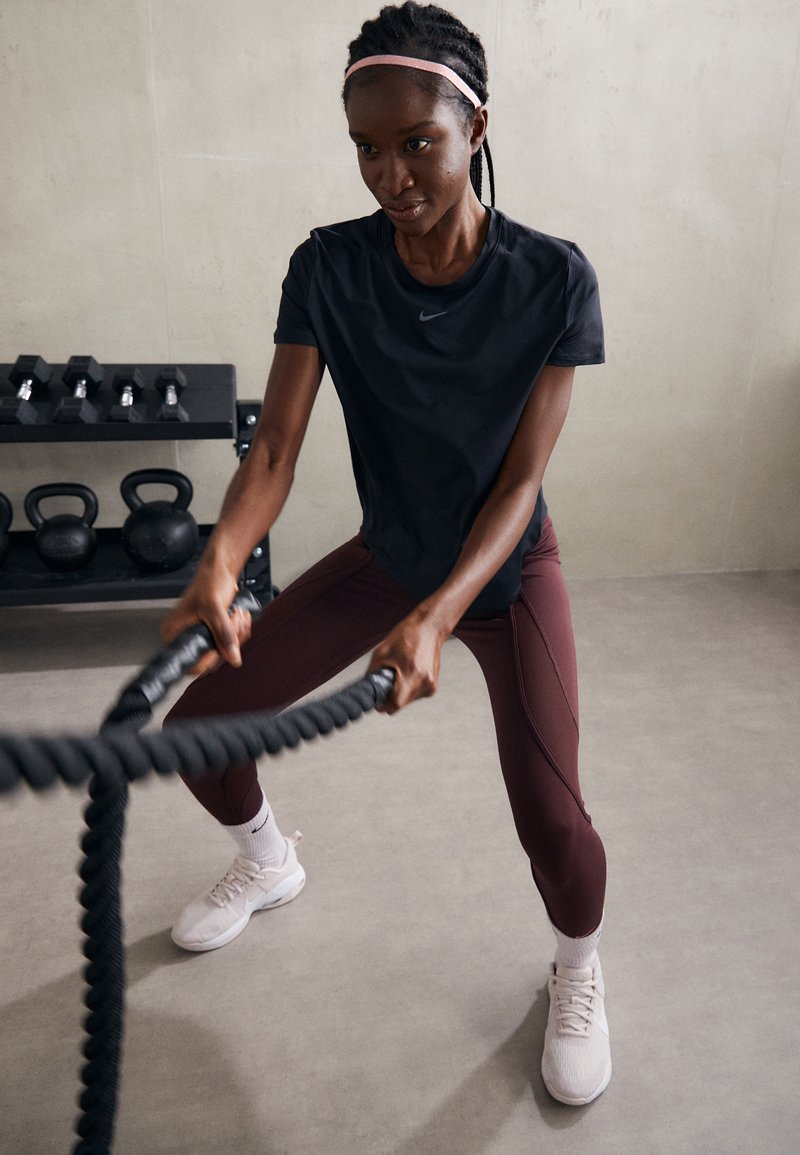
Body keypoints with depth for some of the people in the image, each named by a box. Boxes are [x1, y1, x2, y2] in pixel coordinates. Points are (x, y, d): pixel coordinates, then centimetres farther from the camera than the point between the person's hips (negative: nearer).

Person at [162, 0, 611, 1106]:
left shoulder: (552, 278, -19)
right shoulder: (329, 267, -13)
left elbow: (519, 482, -20)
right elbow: (276, 445, -17)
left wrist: (437, 617, -33)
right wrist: (221, 560, -37)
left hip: (505, 565, -2)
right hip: (386, 554, 3)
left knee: (551, 815, -16)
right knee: (199, 725, 0)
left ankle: (579, 969, 24)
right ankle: (268, 863, 36)